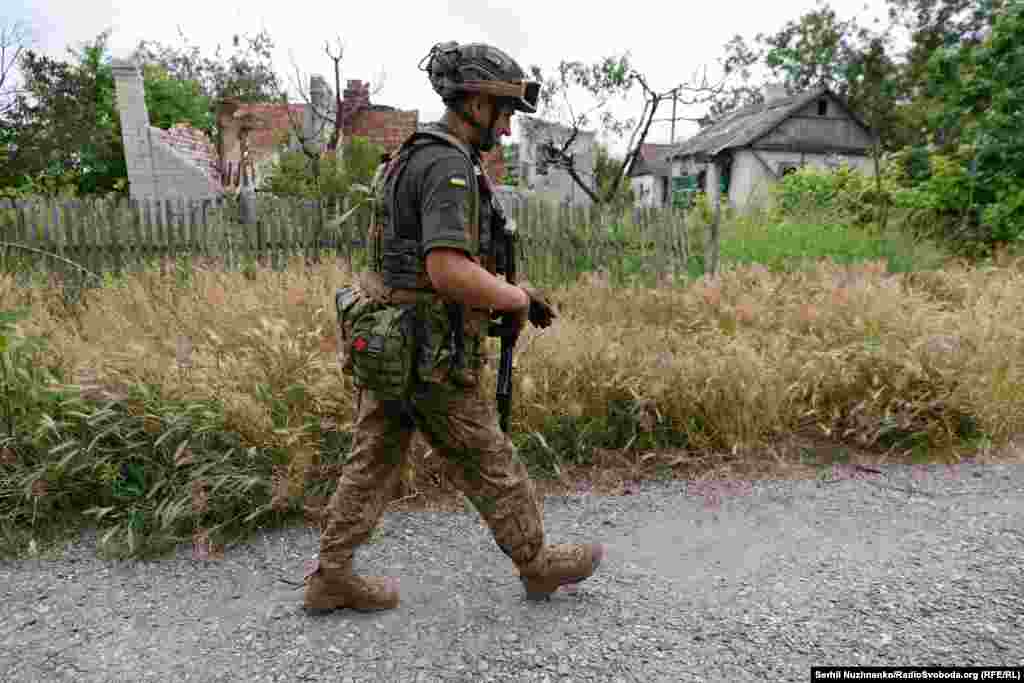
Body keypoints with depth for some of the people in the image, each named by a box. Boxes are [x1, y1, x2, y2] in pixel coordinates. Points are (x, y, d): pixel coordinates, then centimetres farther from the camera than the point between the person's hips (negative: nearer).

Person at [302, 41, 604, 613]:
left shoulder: (418, 158, 15)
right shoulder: (449, 165, -18)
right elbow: (449, 272, -31)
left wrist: (509, 290, 14)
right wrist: (514, 298, -13)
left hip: (387, 347, 9)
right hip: (428, 358, -9)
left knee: (373, 463, 16)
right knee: (491, 465, 7)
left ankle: (332, 577, 28)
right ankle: (539, 564, 28)